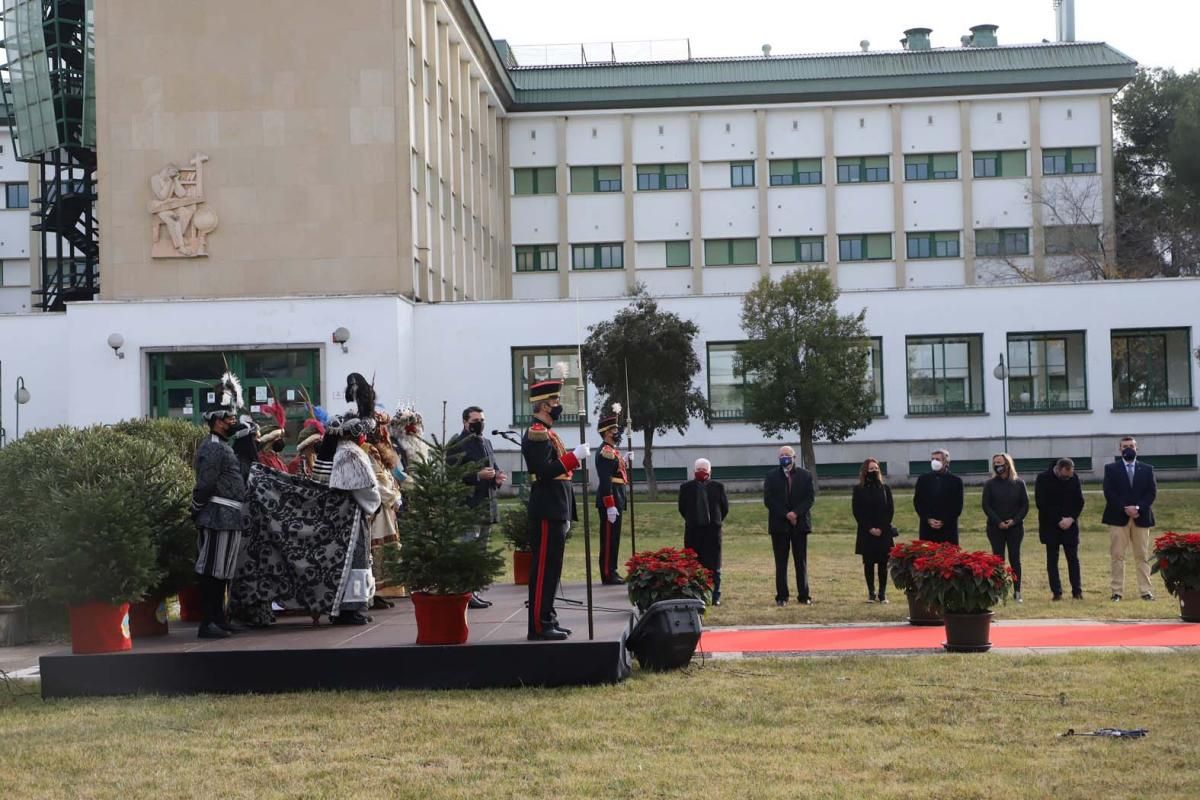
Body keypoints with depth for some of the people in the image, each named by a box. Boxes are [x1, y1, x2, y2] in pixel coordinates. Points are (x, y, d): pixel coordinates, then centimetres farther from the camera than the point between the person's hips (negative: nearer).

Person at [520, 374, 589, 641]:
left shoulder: (546, 433, 19)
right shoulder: (537, 434, -13)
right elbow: (545, 470, -24)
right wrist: (575, 456, -19)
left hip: (554, 512, 10)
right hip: (547, 513, -10)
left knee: (550, 568, 13)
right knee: (544, 568, -8)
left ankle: (547, 620, 18)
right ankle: (539, 626, -7)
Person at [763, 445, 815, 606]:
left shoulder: (805, 475, 5)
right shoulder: (771, 476, 3)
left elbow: (810, 497, 0)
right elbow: (768, 500, -4)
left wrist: (796, 513, -13)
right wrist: (785, 514, -12)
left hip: (800, 523, 1)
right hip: (779, 524, -1)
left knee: (801, 562, 3)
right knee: (781, 563, 1)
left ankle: (804, 596, 7)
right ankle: (781, 597, 4)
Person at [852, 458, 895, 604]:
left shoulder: (885, 488, 7)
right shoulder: (858, 489, 3)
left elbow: (890, 510, 4)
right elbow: (857, 511, 0)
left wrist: (881, 528, -8)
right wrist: (869, 528, -9)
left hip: (884, 533, 1)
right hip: (866, 533, -1)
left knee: (883, 563, -1)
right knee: (868, 563, 1)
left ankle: (883, 593, 4)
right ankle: (871, 592, 8)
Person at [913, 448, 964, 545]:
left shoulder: (955, 481, 3)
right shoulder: (923, 479, 9)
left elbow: (957, 506, 0)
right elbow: (917, 503, 7)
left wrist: (944, 521, -11)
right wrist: (928, 519, -7)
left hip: (948, 528, -2)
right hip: (927, 529, 2)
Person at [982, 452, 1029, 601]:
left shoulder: (1019, 483, 4)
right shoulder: (989, 484, 2)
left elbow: (1025, 505, 3)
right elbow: (986, 506, -1)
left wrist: (1014, 520, -9)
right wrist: (998, 522, -11)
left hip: (1015, 527, 0)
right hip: (996, 528, 0)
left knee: (1015, 559, 1)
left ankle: (1017, 592, 3)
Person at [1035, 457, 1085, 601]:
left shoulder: (1074, 478, 1)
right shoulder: (1043, 479, -8)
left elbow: (1079, 501, 5)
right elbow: (1041, 503, -10)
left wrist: (1071, 518, -11)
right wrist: (1059, 520, -13)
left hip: (1070, 525, 2)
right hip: (1050, 526, -2)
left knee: (1073, 558, 1)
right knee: (1052, 560, 0)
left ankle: (1077, 591, 4)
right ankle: (1056, 592, 4)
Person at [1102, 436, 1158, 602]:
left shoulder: (1147, 469, 12)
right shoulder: (1111, 469, 7)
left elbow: (1152, 492, 4)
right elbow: (1109, 493, -3)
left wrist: (1138, 508, -11)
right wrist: (1125, 508, -14)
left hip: (1141, 517, 2)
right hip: (1118, 518, -2)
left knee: (1143, 556, 2)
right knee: (1117, 556, -4)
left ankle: (1145, 590, 4)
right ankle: (1117, 591, -2)